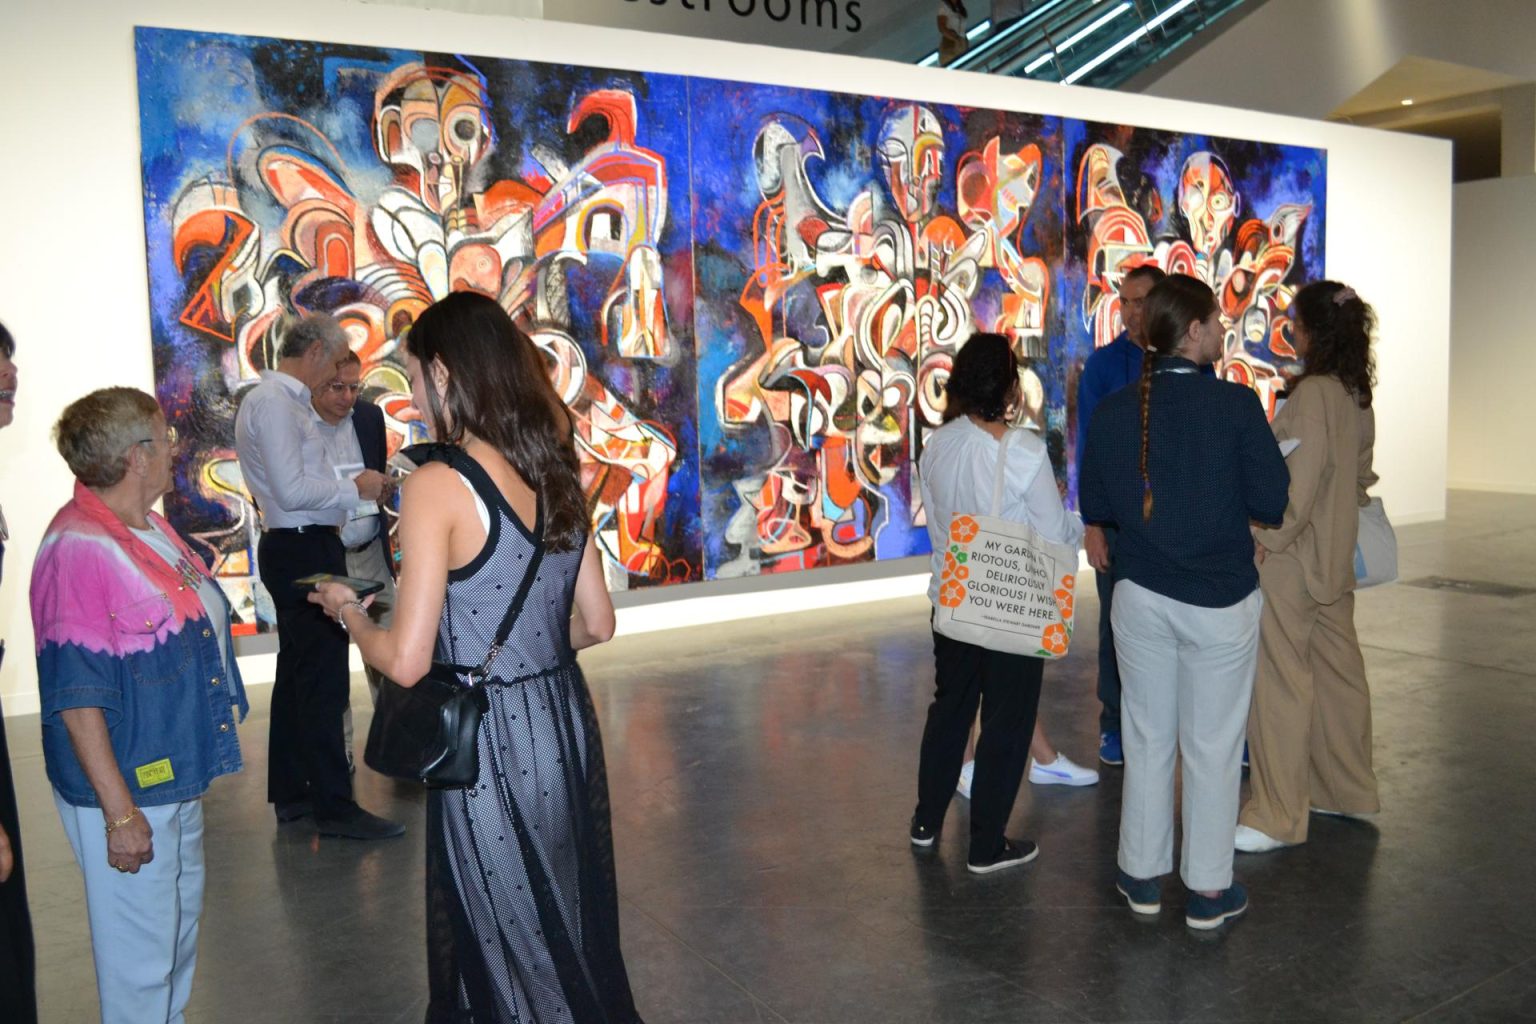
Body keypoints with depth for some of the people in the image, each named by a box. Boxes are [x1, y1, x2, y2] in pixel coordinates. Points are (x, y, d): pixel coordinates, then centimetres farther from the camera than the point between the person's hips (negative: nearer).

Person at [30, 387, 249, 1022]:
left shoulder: (147, 526, 4)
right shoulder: (78, 550, -24)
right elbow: (75, 696, -24)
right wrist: (119, 812, -22)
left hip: (177, 772, 10)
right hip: (127, 786, -10)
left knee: (182, 917, 25)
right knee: (142, 950, 5)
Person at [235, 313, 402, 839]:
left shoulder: (282, 399, 15)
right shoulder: (275, 403, -16)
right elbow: (292, 490, -23)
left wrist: (349, 491, 10)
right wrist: (355, 488, -12)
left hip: (296, 549, 11)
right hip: (304, 551, -11)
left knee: (296, 673, 17)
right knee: (323, 680, -6)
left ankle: (290, 793, 29)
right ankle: (333, 805, 2)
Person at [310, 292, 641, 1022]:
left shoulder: (438, 485, -16)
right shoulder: (555, 475, 3)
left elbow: (406, 661, -17)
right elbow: (595, 624, 9)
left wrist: (347, 611, 2)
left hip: (490, 743, -6)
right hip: (563, 724, 6)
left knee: (505, 950, 13)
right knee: (574, 933, 22)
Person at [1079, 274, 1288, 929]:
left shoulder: (1113, 411, -5)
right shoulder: (1236, 406, -15)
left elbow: (1095, 509, 4)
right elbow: (1272, 504, -11)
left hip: (1141, 596, 3)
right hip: (1220, 601, -3)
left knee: (1147, 738, 16)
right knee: (1212, 745, 10)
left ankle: (1142, 875, 27)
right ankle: (1209, 890, 22)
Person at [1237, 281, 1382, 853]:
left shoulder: (1312, 394, -18)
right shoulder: (1357, 396, 8)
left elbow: (1297, 487, -21)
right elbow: (1360, 476, 14)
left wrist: (1262, 543, -15)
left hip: (1291, 561, -9)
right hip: (1335, 559, 9)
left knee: (1279, 683, -2)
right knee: (1338, 672, 18)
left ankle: (1276, 817, 5)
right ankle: (1348, 790, 32)